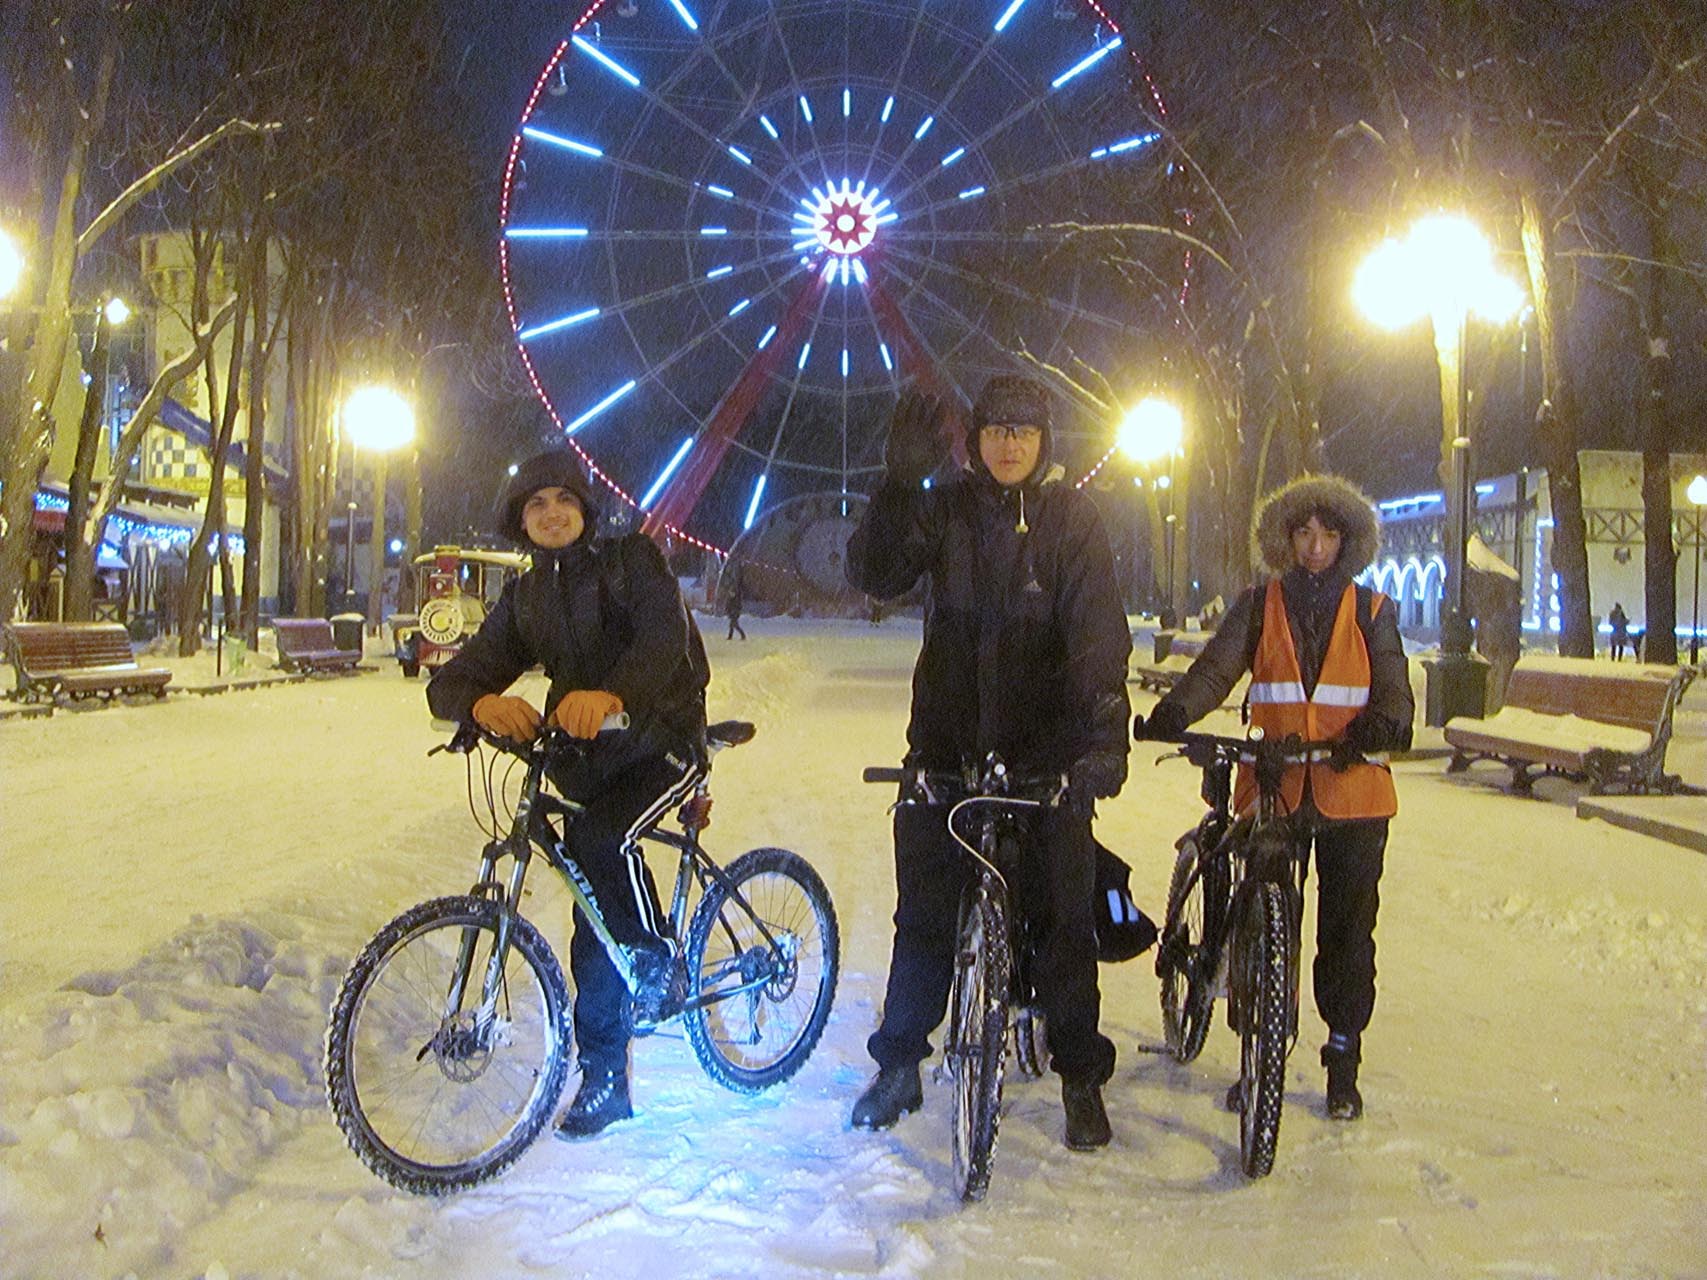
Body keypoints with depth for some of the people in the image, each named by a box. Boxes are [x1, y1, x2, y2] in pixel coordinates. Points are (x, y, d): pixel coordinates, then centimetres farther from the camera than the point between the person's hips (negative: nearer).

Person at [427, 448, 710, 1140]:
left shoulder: (628, 558, -6)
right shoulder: (524, 598, 9)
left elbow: (666, 634, -26)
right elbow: (450, 680, -2)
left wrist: (609, 694, -45)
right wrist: (483, 702, -28)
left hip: (661, 740, -5)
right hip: (584, 757, 5)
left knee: (603, 837, -34)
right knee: (594, 932, 6)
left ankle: (661, 965, -9)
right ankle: (603, 1082, 19)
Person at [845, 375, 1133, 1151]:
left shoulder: (1070, 518, 0)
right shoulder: (945, 510, 5)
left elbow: (1097, 626, -12)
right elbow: (874, 577, -10)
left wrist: (1106, 727, -26)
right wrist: (899, 482, -23)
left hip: (1045, 742, -1)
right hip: (947, 736, 2)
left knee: (1063, 913, 2)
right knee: (924, 909, 7)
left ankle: (1081, 1075, 19)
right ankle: (899, 1065, 23)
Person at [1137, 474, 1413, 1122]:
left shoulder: (1371, 612, 10)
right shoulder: (1260, 605, 9)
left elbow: (1393, 687, 1)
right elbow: (1216, 667, -4)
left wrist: (1381, 727, -22)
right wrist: (1170, 716, -22)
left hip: (1352, 794, 0)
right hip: (1273, 789, 0)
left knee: (1348, 929, 5)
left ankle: (1343, 1061, 20)